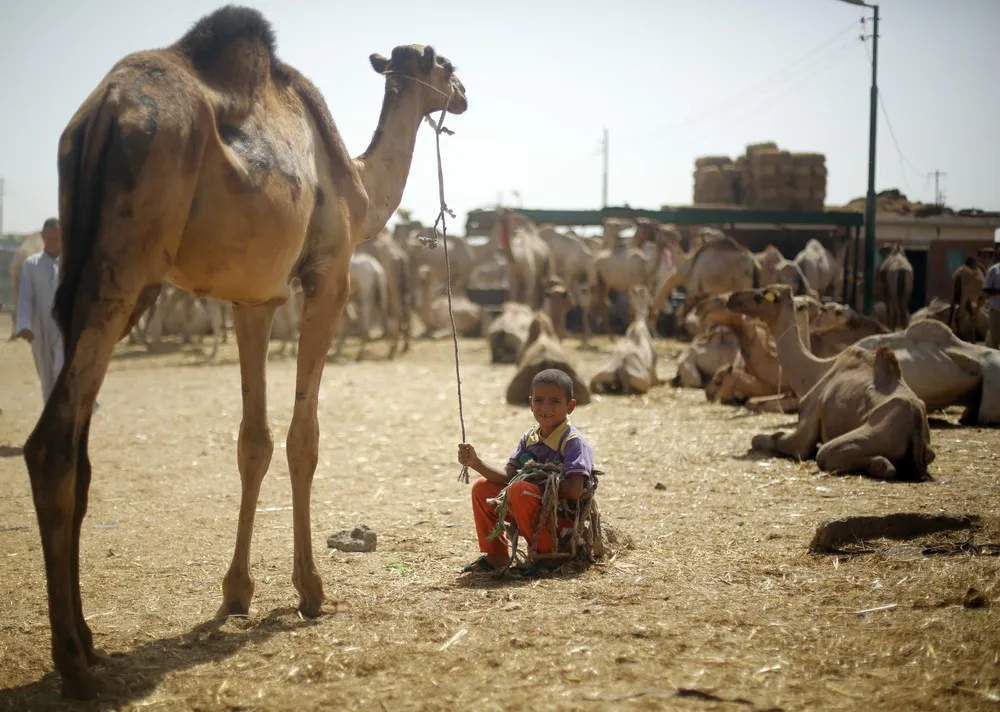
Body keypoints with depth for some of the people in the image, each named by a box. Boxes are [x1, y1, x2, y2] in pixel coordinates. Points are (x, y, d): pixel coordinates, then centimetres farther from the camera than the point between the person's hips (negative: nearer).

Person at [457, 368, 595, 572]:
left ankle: (547, 553, -16)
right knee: (482, 488, 6)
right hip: (538, 511, 8)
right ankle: (496, 555, 12)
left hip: (564, 517, -8)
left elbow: (575, 490, -26)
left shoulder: (573, 442, -16)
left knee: (520, 490, -32)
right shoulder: (529, 438, 6)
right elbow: (508, 477, 2)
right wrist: (476, 463, -12)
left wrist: (539, 484, -15)